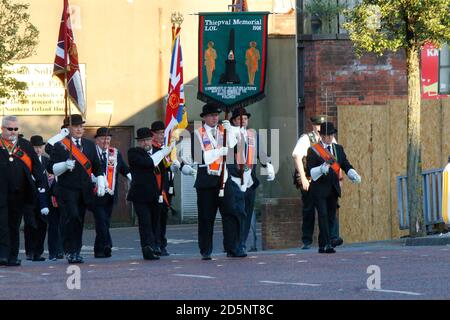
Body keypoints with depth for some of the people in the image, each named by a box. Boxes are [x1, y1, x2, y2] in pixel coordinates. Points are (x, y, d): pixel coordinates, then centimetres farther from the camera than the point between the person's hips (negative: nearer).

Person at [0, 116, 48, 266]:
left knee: (14, 226, 8)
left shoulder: (26, 146, 11)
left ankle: (12, 257, 12)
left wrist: (41, 185, 1)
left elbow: (37, 167, 11)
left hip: (19, 194, 3)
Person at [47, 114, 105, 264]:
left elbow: (97, 166, 17)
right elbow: (51, 168, -5)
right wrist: (65, 165, -21)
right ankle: (70, 251, -10)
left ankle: (76, 252, 12)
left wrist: (101, 182, 4)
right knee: (72, 218, -15)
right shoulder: (60, 146, 0)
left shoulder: (89, 145, 15)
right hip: (66, 190, -5)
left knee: (80, 221, 6)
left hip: (85, 190, 5)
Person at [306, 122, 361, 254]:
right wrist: (321, 169, -30)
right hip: (319, 189, -6)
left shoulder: (338, 149, 14)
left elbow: (346, 165, 8)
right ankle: (326, 244, -18)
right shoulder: (313, 150, -3)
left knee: (331, 218, 6)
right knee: (323, 216, -14)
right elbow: (309, 171, -10)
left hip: (333, 189, 6)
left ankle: (323, 245, 15)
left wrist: (353, 175, -12)